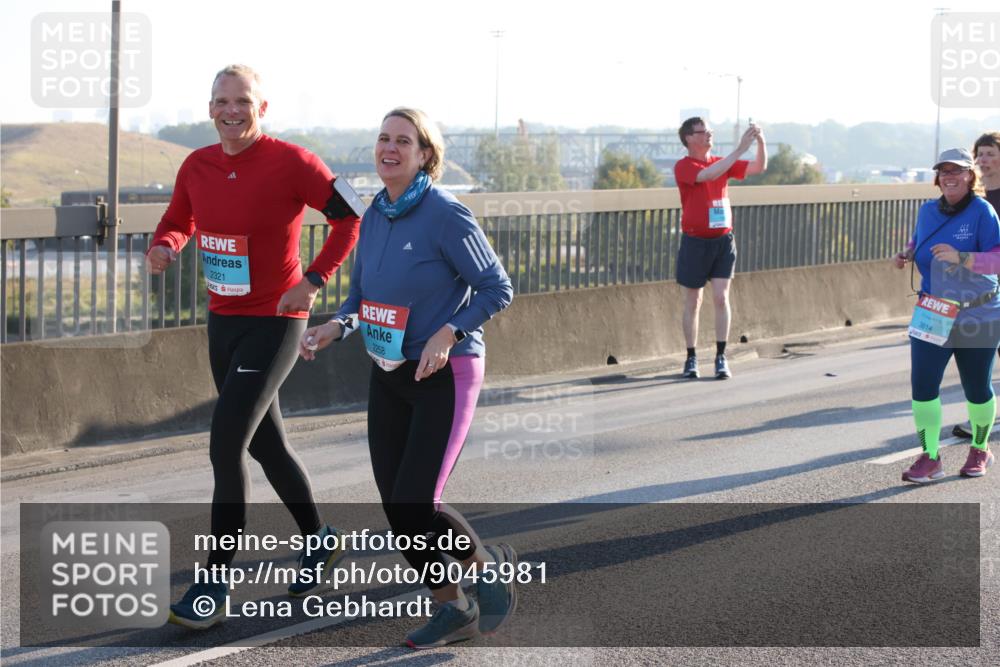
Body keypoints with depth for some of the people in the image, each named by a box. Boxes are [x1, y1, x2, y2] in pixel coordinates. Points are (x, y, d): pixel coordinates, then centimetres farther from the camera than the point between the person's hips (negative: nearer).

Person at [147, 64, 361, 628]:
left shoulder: (292, 163, -15)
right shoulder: (198, 166, 3)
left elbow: (351, 218, -11)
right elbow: (178, 222, 17)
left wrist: (314, 280, -18)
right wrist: (165, 246, -7)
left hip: (275, 323, -7)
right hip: (223, 321, 7)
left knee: (227, 447, -13)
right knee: (267, 444, 18)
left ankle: (216, 584, -7)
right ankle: (319, 538, 40)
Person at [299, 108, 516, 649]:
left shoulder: (446, 215, -15)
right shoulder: (374, 217, 5)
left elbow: (497, 289, -11)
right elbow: (359, 294, 14)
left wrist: (448, 334, -23)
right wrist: (333, 329, -6)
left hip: (444, 376, -7)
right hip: (387, 376, 7)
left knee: (415, 506, -13)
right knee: (395, 508, 5)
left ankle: (490, 564, 16)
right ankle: (454, 610, 23)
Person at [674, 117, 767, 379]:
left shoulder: (722, 162, 8)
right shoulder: (683, 166, -9)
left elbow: (758, 168, 4)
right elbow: (708, 175, -28)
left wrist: (761, 142, -15)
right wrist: (740, 149, -30)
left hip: (723, 240, 3)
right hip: (695, 242, -3)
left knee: (721, 298, -4)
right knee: (692, 302, 6)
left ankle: (721, 358, -1)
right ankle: (691, 358, 16)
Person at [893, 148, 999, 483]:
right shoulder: (928, 210, 5)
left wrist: (960, 257, -30)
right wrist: (906, 255, 0)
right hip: (933, 313, 4)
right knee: (922, 385, -9)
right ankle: (930, 458, -1)